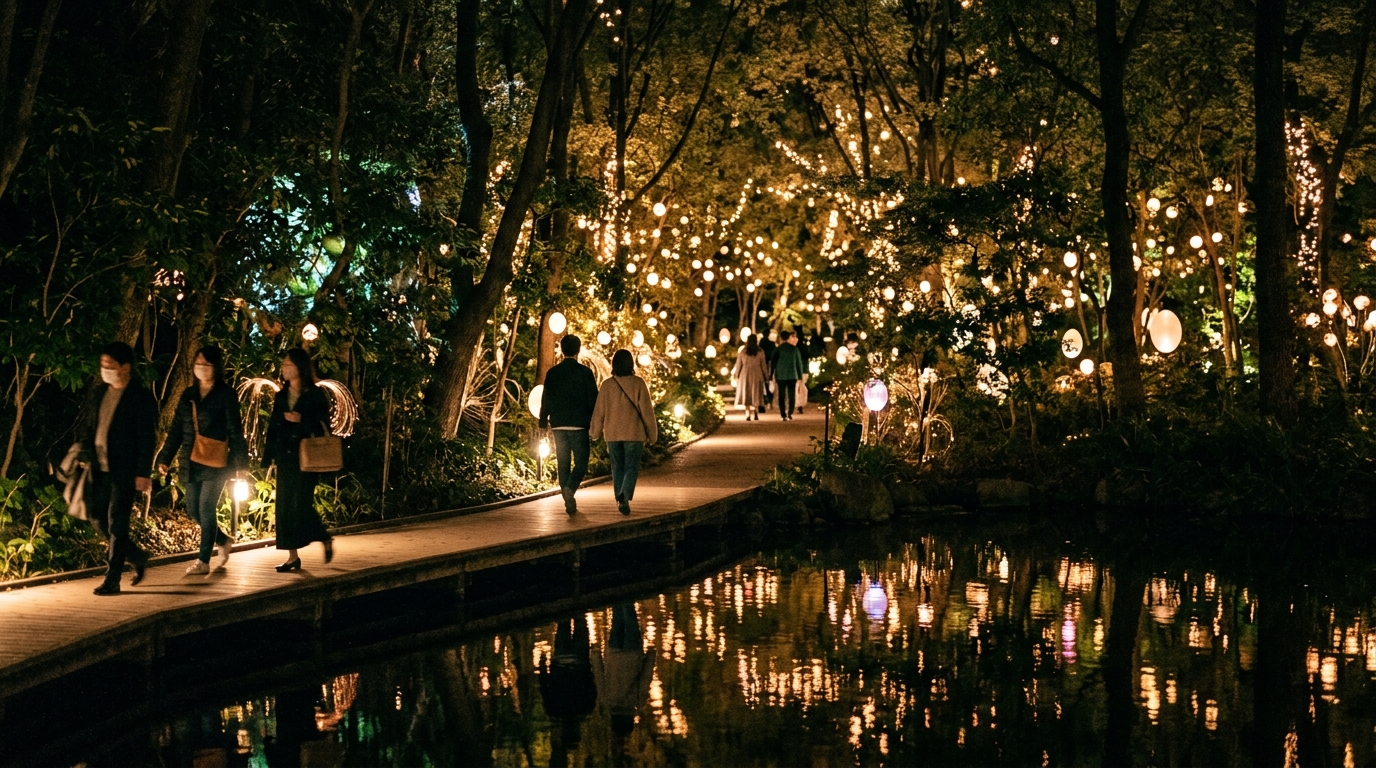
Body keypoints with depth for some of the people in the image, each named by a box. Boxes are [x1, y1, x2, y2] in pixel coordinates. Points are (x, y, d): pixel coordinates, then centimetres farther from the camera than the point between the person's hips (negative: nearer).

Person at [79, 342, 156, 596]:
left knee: (116, 524, -5)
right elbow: (87, 426, 16)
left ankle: (112, 581, 1)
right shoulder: (99, 392, 10)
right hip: (99, 468, 7)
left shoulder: (141, 398, -9)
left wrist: (143, 474, -14)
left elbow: (146, 439, -11)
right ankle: (138, 558, 27)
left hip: (124, 470, -7)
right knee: (97, 517, 9)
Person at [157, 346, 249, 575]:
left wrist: (240, 462, -9)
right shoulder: (188, 395, 12)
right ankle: (223, 541, 30)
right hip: (190, 463, 6)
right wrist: (165, 458, 6)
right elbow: (176, 430, 13)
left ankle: (204, 561, 1)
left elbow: (235, 431, -5)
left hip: (216, 464, -6)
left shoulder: (226, 394, -3)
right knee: (193, 511, 7)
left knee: (206, 510, -7)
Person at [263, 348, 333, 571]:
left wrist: (301, 420, -22)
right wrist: (269, 455, 9)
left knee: (301, 504, -10)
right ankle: (292, 556, 6)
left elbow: (322, 425, -7)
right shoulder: (281, 396, 12)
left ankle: (325, 540, 12)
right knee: (284, 506, 2)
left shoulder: (315, 395, -4)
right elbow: (273, 427, 14)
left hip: (306, 457, -6)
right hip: (285, 458, 6)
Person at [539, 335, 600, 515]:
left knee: (563, 464, 10)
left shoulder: (552, 373, 3)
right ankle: (570, 488, -23)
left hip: (559, 425, 3)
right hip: (579, 425, -3)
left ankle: (569, 501, 8)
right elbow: (593, 399, -4)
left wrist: (543, 420, 16)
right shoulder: (585, 372, -5)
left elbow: (546, 399, 6)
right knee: (581, 463, 3)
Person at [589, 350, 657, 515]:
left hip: (612, 434, 2)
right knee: (631, 467, 0)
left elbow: (599, 411, 5)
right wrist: (652, 433, 4)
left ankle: (620, 500, 15)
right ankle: (625, 497, -21)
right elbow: (646, 410, -5)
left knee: (617, 468, 13)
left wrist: (595, 432, 18)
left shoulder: (607, 384, -1)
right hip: (634, 433, -2)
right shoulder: (638, 383, -7)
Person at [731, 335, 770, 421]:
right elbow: (763, 365, -2)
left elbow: (739, 364, 1)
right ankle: (756, 413, -8)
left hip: (745, 375, 1)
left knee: (746, 394, 9)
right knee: (756, 395, 8)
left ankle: (748, 414, 2)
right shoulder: (760, 352, -4)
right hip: (757, 375, -1)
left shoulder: (742, 351, -3)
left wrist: (737, 375, 13)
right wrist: (766, 376, 8)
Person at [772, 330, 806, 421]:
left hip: (780, 376, 0)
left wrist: (772, 376, 9)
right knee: (791, 395, 5)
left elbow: (773, 363, 2)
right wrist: (800, 376, 8)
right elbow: (799, 363, 2)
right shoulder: (795, 349, 0)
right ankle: (790, 414, -2)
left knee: (782, 396, 2)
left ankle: (783, 415, -5)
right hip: (792, 376, 0)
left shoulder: (778, 349, -1)